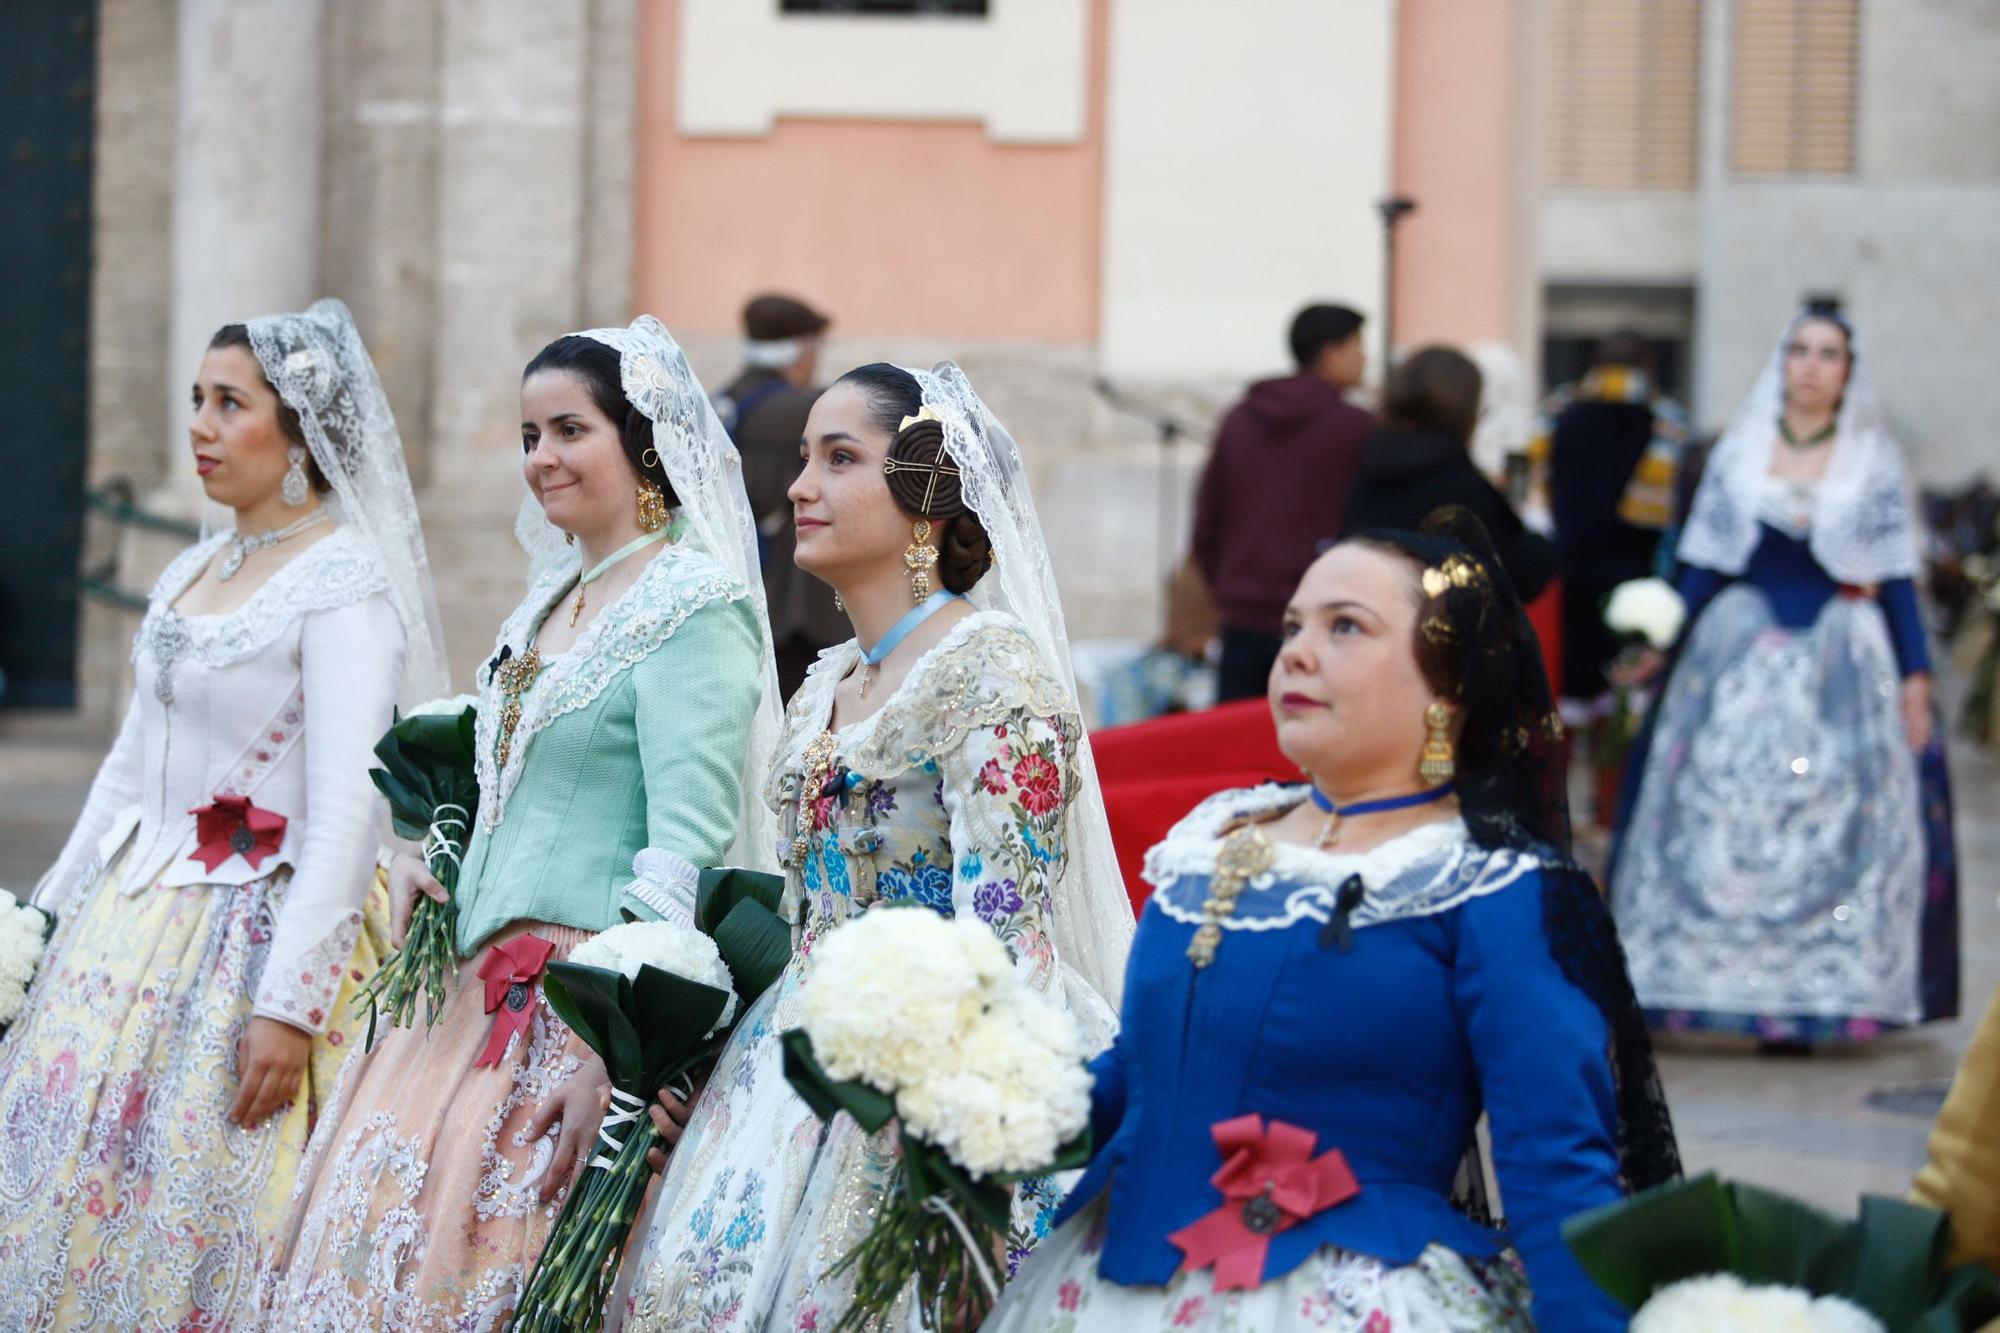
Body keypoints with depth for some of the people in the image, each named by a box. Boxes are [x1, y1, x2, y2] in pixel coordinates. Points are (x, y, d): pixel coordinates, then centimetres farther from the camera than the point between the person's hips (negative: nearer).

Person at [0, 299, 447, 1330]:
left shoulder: (344, 579, -14)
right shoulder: (194, 568, 12)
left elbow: (345, 813, -19)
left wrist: (290, 1006, -22)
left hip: (251, 930, -8)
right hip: (127, 923, 8)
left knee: (193, 1215, -5)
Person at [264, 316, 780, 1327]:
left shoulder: (691, 607, -11)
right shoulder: (553, 602, 16)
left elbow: (686, 853, -18)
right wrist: (425, 860, 11)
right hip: (489, 984, 9)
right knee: (376, 1234, 3)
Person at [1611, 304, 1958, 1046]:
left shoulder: (1872, 462, 6)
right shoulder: (1738, 454, 9)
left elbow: (1896, 579, 4)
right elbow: (1704, 566, 9)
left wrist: (1915, 674, -3)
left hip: (1841, 659, -1)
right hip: (1740, 653, 1)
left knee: (1831, 821, -4)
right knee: (1722, 814, -5)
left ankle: (1811, 997, 0)